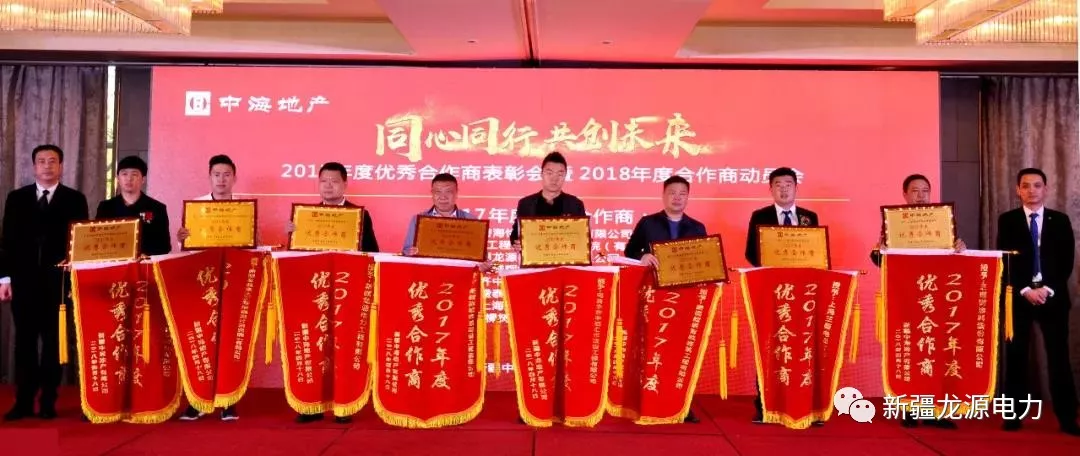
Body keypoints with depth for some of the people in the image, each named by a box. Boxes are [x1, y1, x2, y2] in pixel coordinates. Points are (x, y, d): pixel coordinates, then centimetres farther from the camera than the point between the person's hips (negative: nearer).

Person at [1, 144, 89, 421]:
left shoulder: (75, 199, 4)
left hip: (59, 281, -2)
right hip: (24, 281, 2)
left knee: (54, 342, 4)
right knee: (24, 342, 6)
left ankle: (48, 402, 12)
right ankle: (24, 402, 13)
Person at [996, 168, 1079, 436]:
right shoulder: (1007, 221, 5)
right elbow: (1005, 261, -2)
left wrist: (1048, 288, -11)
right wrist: (1026, 290, -12)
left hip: (1054, 296, 1)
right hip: (1018, 296, -1)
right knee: (1015, 357, 1)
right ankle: (1014, 415, 8)